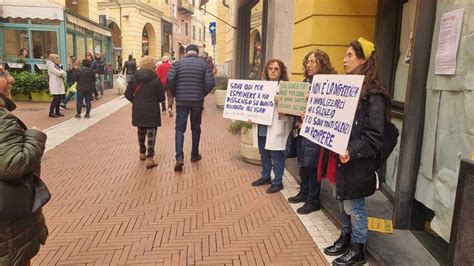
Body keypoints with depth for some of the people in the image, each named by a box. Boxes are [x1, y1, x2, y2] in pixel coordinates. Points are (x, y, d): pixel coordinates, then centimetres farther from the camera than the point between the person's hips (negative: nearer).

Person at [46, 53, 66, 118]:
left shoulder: (56, 66, 21)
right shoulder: (50, 65, -7)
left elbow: (63, 73, 12)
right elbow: (58, 73, -17)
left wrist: (61, 73, -8)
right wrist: (62, 72, 2)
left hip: (59, 84, 8)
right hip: (54, 85, -8)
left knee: (59, 99, 7)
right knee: (56, 99, -12)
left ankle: (57, 112, 14)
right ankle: (51, 112, -7)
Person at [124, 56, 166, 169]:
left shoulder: (134, 78, 0)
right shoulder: (155, 79, -11)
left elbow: (127, 94, -1)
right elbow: (161, 97, -8)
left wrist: (136, 101, 15)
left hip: (138, 110, 4)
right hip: (151, 110, -4)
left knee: (141, 131, 21)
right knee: (151, 132, 1)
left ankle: (142, 152, 36)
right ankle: (149, 158, -5)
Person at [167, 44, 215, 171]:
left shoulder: (177, 63, 1)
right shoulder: (203, 64, 2)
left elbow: (169, 79, -11)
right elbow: (210, 82, -7)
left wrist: (175, 94, 4)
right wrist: (203, 94, 8)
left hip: (181, 101, 0)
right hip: (197, 101, 1)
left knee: (180, 129, 4)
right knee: (196, 128, 15)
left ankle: (179, 158, -10)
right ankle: (195, 155, 26)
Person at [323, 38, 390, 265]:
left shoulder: (373, 94, -16)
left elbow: (374, 137, -19)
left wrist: (352, 152, -29)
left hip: (357, 163, -8)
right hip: (340, 157, 8)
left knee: (354, 206, 5)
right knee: (343, 203, 19)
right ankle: (345, 239, 37)